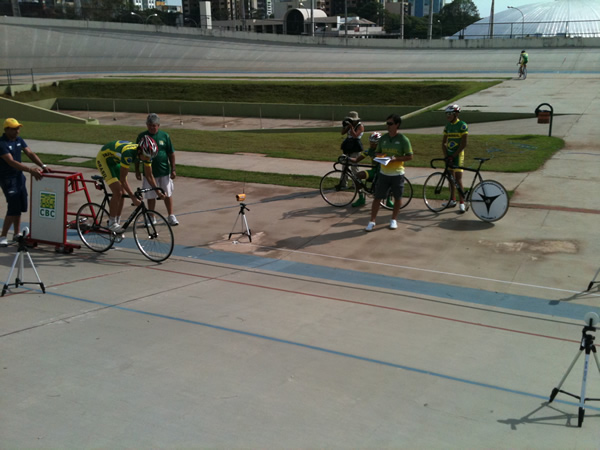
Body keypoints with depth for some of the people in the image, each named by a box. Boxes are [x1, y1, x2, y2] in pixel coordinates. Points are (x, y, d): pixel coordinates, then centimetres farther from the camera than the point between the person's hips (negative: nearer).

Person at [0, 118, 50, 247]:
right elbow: (12, 162, -29)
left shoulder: (19, 140, 5)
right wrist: (30, 170, -37)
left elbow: (30, 154, 3)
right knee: (13, 208, -11)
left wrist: (43, 166, -12)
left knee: (20, 206, 12)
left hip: (19, 176, 8)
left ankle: (17, 234, 24)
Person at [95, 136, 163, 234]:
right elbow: (122, 179, -36)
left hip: (115, 161, 7)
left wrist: (158, 192, -13)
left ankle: (117, 221, 15)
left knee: (123, 193, 3)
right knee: (118, 192, -18)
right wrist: (133, 197, -38)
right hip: (104, 159, -7)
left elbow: (149, 176, -5)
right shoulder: (128, 153, -41)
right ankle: (112, 223, -5)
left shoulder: (146, 154, -19)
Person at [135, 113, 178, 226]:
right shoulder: (142, 136, -1)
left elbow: (171, 154, 3)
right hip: (149, 172, 0)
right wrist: (137, 170, 4)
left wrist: (173, 169, 1)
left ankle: (171, 216, 20)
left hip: (164, 171, 0)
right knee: (151, 196, 8)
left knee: (167, 195, 7)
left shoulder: (165, 136, -1)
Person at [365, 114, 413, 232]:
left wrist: (396, 158, -20)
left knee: (397, 198, 10)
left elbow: (409, 156, -7)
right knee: (377, 197, 1)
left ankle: (394, 220, 27)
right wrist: (379, 156, -9)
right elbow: (377, 153, 14)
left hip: (397, 173, -3)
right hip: (383, 173, 3)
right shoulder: (383, 138, 5)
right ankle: (372, 221, 9)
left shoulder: (403, 139, -7)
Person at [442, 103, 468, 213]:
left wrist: (453, 156, -16)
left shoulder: (462, 126, -11)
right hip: (449, 155, 6)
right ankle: (452, 200, 21)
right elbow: (443, 143, 9)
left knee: (458, 178, -9)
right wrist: (446, 156, -4)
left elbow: (463, 144, -14)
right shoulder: (448, 126, 9)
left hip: (458, 155, -6)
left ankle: (462, 202, -4)